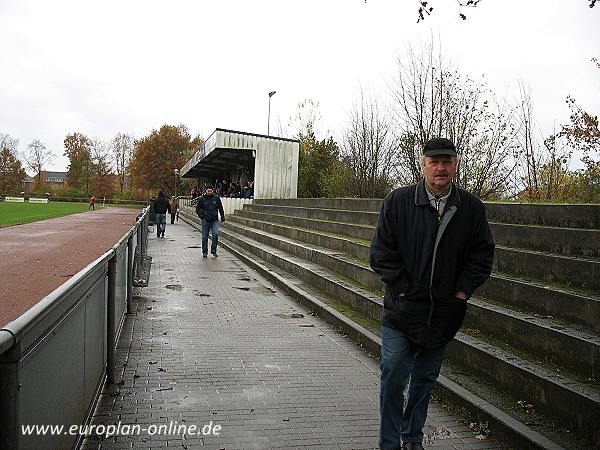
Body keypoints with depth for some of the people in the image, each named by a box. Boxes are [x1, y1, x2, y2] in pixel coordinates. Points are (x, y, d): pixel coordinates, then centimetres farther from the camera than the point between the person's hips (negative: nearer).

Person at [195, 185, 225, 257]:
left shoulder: (216, 198, 3)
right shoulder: (202, 199, 1)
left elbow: (221, 209, 12)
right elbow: (197, 209, 8)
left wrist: (222, 217, 9)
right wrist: (202, 217, -3)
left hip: (215, 220, 0)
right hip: (205, 221, 0)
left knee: (216, 234, -15)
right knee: (204, 236, 5)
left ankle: (213, 250, -3)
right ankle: (205, 252, 19)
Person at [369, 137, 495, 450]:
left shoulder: (472, 208, 0)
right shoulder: (397, 201, -7)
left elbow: (483, 254, 5)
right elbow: (381, 252, -7)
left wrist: (462, 291, -4)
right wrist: (403, 291, -11)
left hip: (444, 312, 3)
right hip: (401, 308, -2)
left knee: (425, 378, 16)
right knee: (393, 375, -2)